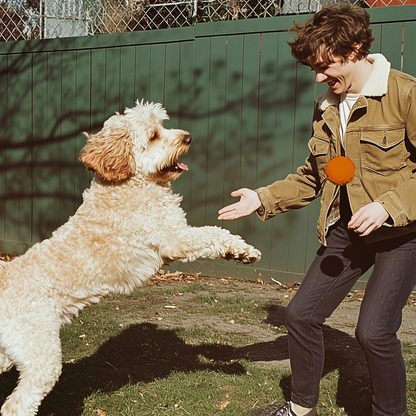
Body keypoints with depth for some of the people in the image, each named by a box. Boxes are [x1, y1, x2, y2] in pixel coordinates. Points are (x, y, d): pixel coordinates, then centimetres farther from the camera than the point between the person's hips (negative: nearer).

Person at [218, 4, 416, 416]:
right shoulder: (326, 108, 8)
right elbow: (312, 176, 14)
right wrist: (264, 199, 2)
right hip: (346, 228, 7)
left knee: (374, 331, -17)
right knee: (301, 313, 5)